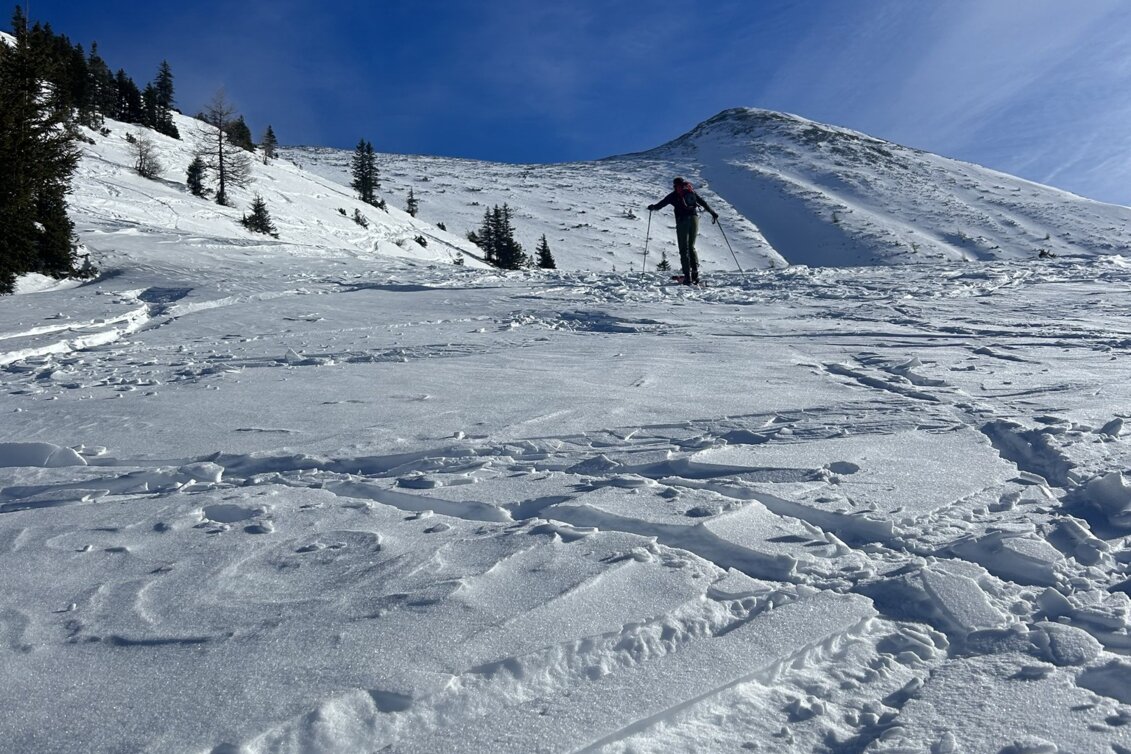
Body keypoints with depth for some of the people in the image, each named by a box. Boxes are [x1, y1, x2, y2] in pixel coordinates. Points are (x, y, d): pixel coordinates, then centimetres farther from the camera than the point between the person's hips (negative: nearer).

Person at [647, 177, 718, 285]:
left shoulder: (674, 195, 6)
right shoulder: (692, 192, 17)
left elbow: (661, 204, 7)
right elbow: (704, 203, 20)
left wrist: (652, 207, 26)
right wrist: (713, 213, 30)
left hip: (682, 220, -4)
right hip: (694, 219, 4)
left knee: (684, 249, -1)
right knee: (691, 247, 17)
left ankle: (688, 277, -10)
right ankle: (695, 272, 2)